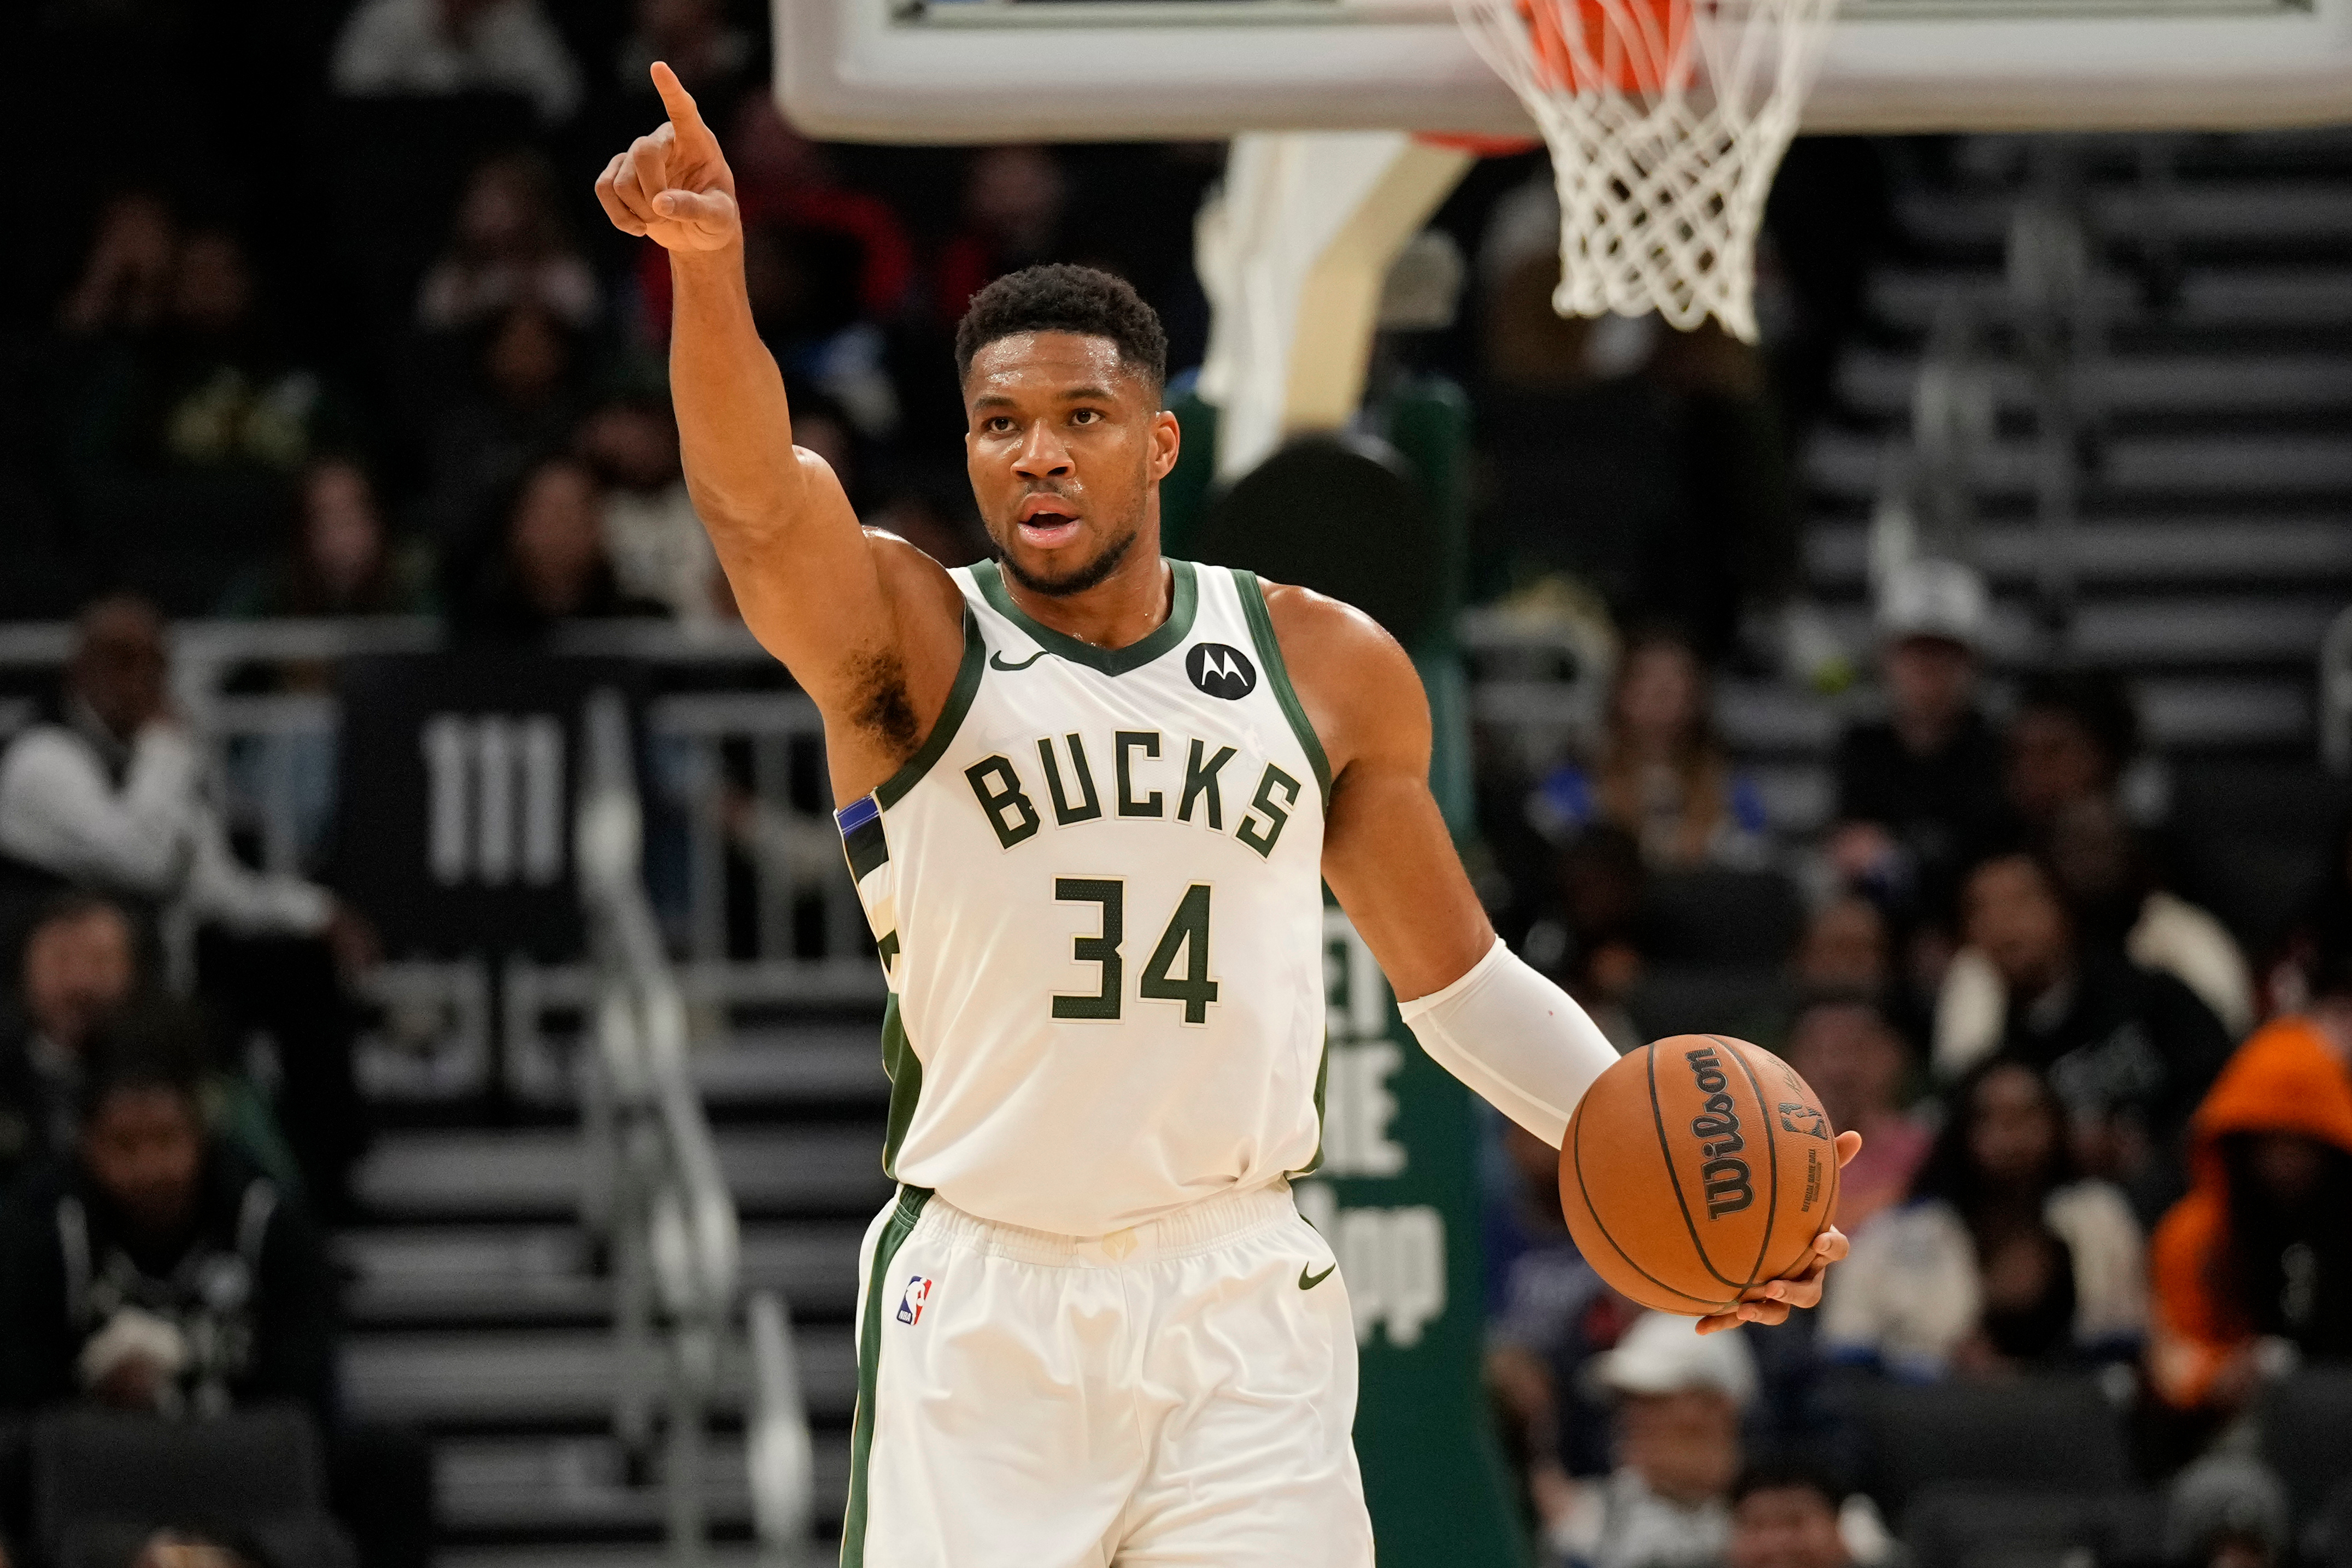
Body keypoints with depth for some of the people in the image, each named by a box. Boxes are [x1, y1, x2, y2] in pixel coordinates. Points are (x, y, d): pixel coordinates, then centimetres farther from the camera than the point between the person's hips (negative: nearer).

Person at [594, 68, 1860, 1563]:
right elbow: (758, 500, -22)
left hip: (1243, 1307, 2)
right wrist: (710, 267, -42)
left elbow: (1462, 985, 18)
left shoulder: (1326, 668, 8)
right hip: (982, 1311, -2)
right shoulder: (909, 640, -1)